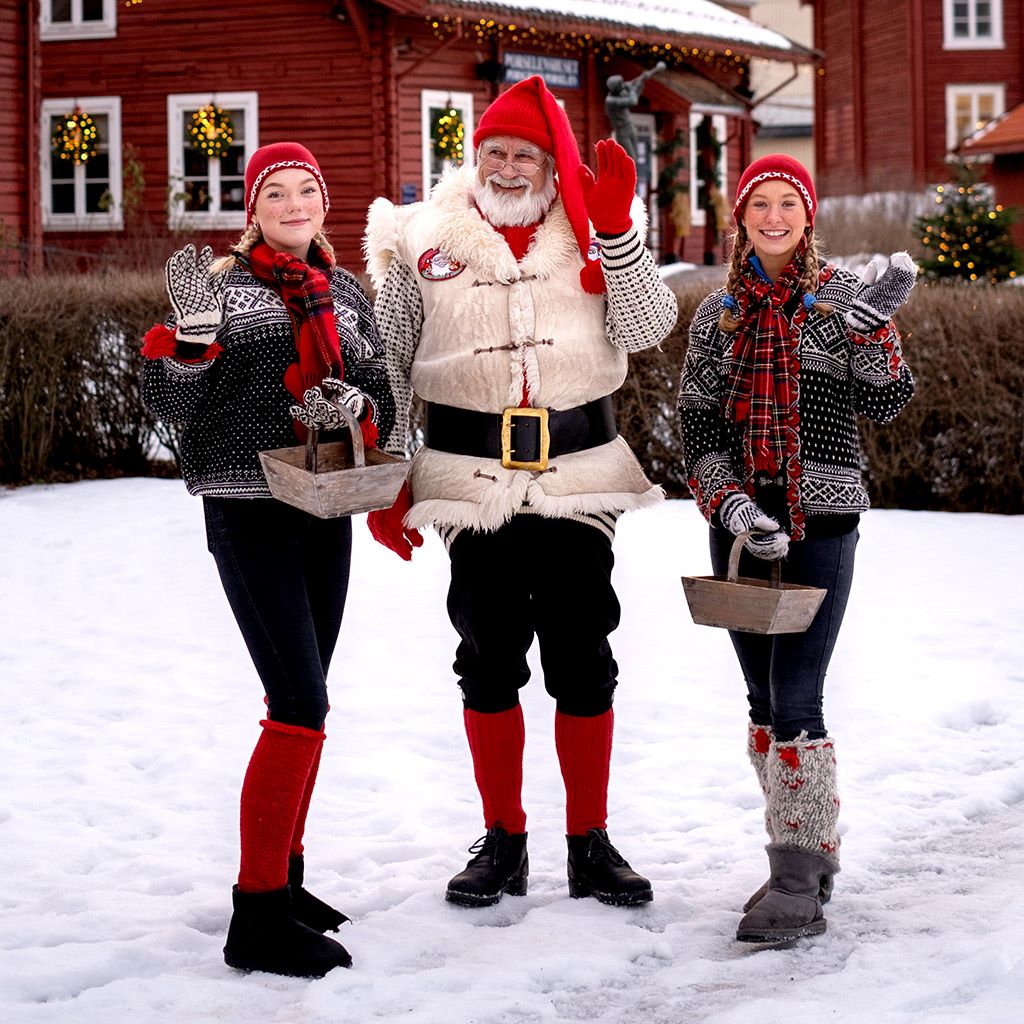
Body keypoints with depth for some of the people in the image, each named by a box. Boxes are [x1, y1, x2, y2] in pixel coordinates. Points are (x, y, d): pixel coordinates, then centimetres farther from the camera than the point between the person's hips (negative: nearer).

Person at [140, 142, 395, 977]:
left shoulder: (345, 294, 12)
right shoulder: (223, 284, -3)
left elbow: (383, 399, 14)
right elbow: (171, 403, -6)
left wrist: (354, 406, -9)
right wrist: (193, 326, -23)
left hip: (326, 513, 6)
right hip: (248, 513, -6)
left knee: (302, 703, 12)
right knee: (302, 706, -15)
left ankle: (283, 877, 26)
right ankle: (258, 917, -11)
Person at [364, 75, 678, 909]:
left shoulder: (593, 236, 6)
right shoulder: (425, 243, 4)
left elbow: (647, 328, -8)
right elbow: (389, 370, 8)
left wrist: (618, 230, -18)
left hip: (579, 477, 0)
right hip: (471, 479, 0)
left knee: (585, 665, 5)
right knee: (488, 663, 7)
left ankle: (590, 845, 18)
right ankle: (503, 843, 20)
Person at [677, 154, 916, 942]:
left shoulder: (841, 298, 0)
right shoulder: (717, 315, 10)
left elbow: (886, 404, -5)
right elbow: (696, 425, 6)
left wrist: (874, 326, -21)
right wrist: (732, 504, -10)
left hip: (820, 521, -4)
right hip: (741, 525, 4)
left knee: (795, 703, -11)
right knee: (764, 702, 9)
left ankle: (799, 886, -8)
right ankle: (806, 858, 22)